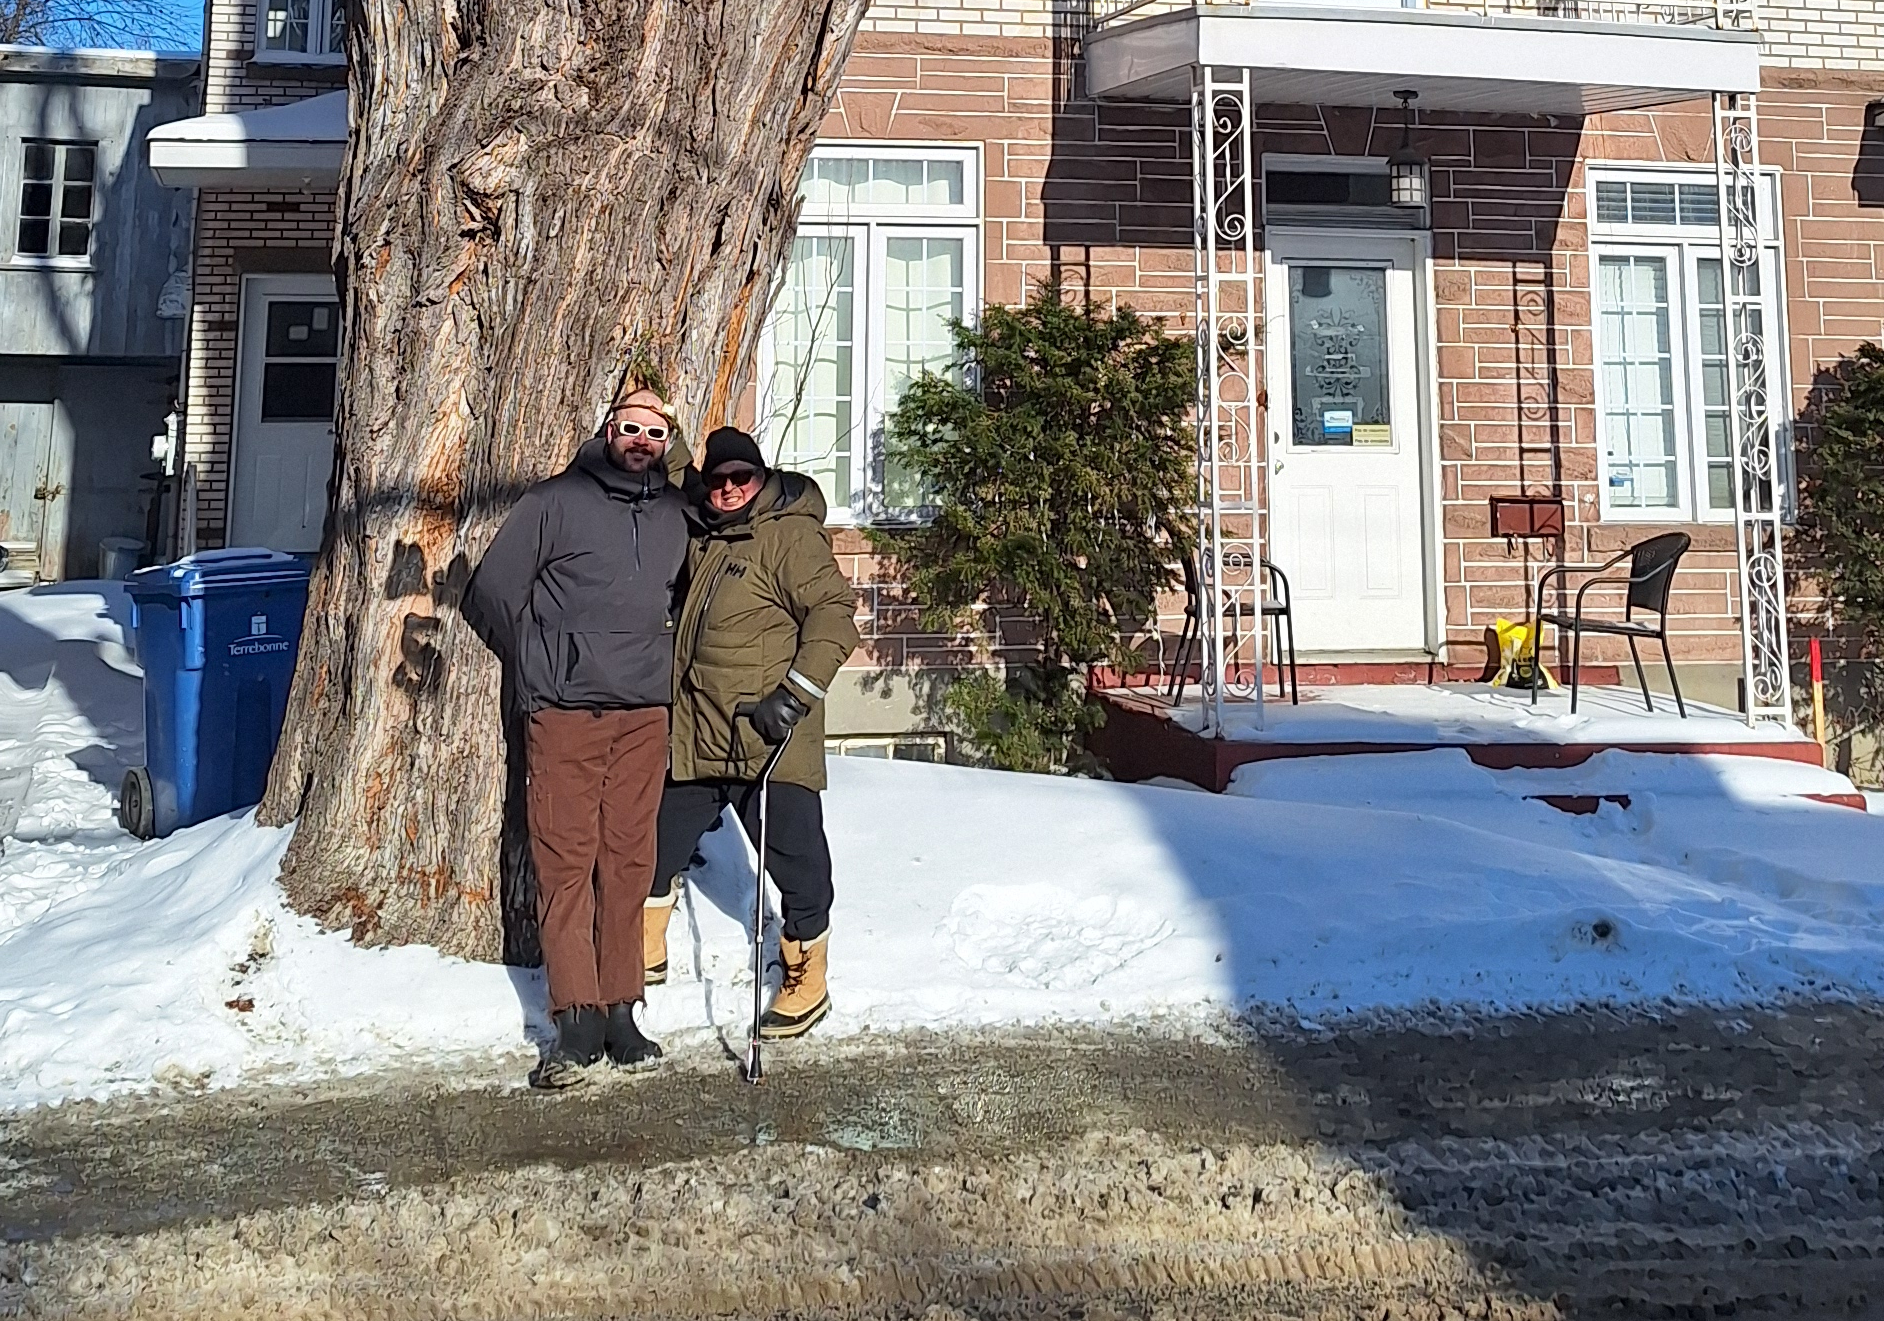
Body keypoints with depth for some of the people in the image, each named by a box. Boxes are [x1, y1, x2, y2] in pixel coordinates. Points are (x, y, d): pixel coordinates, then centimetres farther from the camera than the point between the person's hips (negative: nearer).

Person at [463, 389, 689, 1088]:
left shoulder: (677, 515, 13)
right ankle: (578, 1020, 0)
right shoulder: (556, 500, 1)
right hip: (566, 715, -3)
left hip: (646, 716, 3)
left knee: (629, 862, 4)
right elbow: (490, 592, 4)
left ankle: (620, 1013, 12)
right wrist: (541, 668, 7)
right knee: (566, 861, -5)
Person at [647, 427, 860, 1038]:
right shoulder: (698, 541, 15)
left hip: (770, 742, -7)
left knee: (796, 862, 3)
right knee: (656, 846, 16)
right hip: (694, 741, 7)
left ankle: (807, 982, 21)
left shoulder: (791, 535, -8)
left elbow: (834, 611, -17)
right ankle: (645, 955, 37)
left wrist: (798, 691, -23)